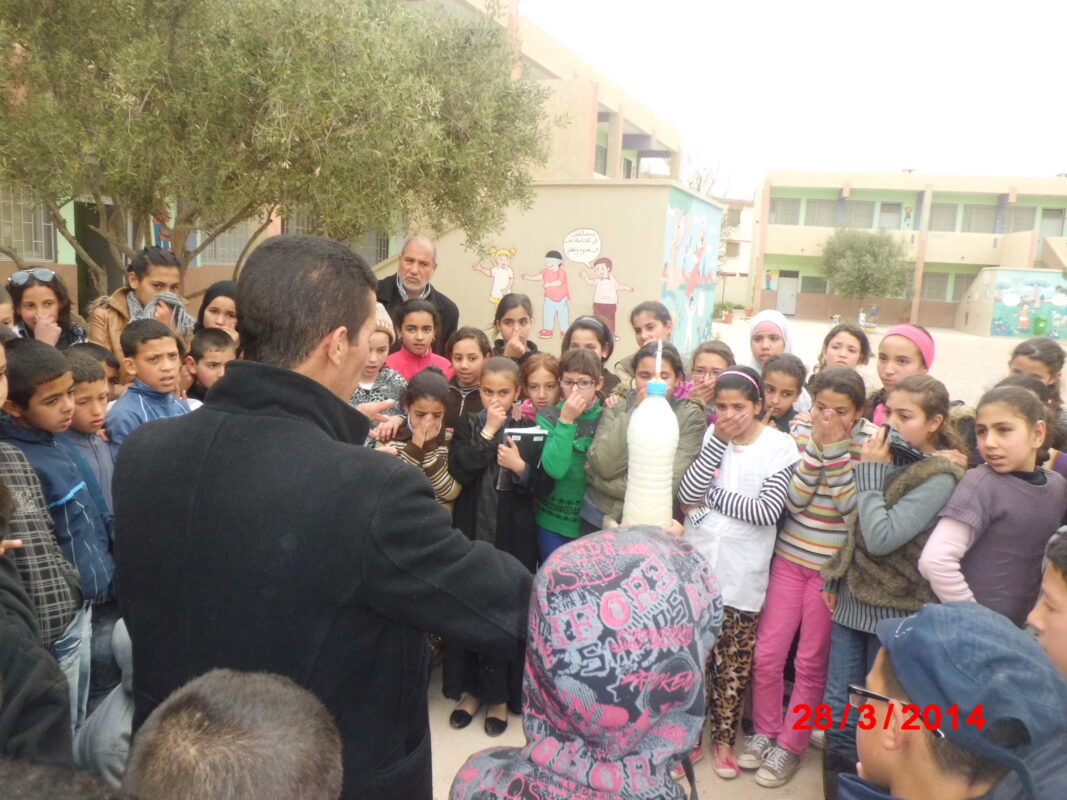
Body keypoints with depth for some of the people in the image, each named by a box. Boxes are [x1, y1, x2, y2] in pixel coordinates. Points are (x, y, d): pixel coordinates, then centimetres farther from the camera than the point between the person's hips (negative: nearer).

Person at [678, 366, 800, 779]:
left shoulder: (780, 446, -8)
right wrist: (719, 441, -17)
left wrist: (712, 496, -12)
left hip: (742, 573, -2)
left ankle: (723, 738, 31)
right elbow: (688, 495, -13)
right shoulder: (712, 437, 0)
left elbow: (767, 511, -18)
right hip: (697, 565, 2)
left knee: (735, 661, 12)